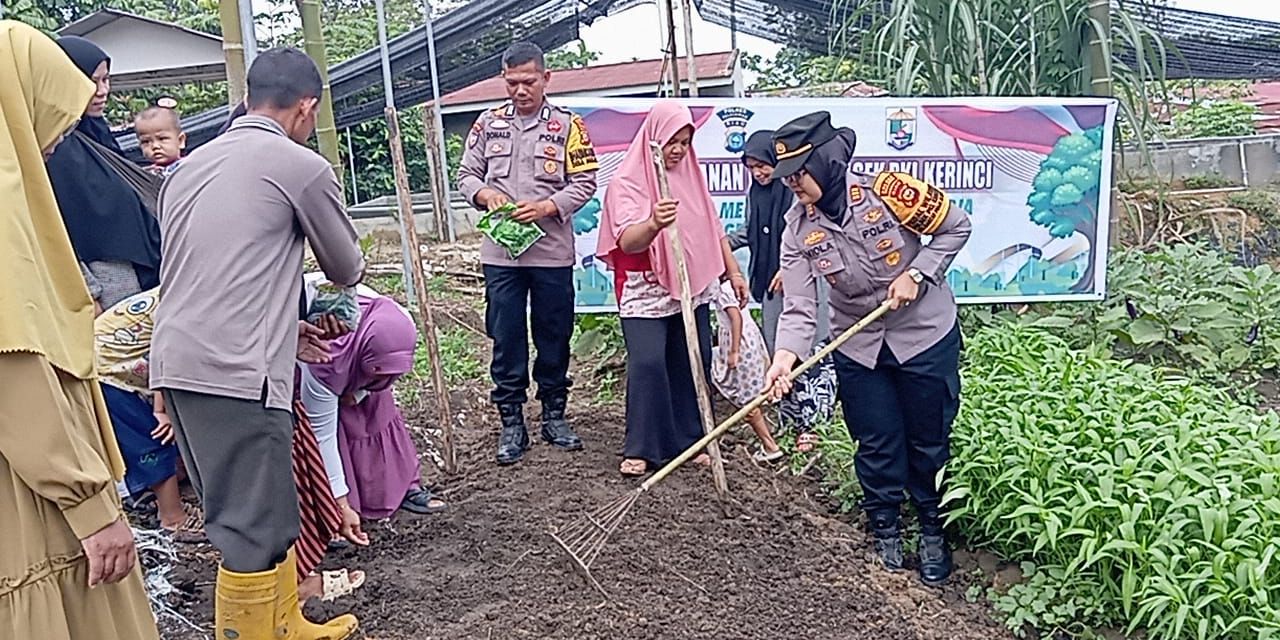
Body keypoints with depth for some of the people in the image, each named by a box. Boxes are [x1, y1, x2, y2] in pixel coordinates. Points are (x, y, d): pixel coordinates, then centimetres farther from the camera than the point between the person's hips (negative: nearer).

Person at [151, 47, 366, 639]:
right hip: (237, 370, -8)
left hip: (176, 362, 8)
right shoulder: (301, 166, -2)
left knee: (264, 515, 17)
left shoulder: (190, 167, 18)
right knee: (254, 529, -1)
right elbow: (346, 269, 11)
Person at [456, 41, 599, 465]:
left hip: (553, 252, -1)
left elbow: (585, 182, -1)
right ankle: (511, 422, 15)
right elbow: (466, 175, 12)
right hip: (501, 254, 1)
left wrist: (546, 207, -14)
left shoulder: (567, 125, 2)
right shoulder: (489, 124, 8)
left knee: (554, 335, 8)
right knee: (506, 338, 5)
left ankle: (554, 415, 23)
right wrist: (486, 195, -9)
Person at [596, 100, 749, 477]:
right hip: (644, 292, -6)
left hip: (693, 288, 6)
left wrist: (733, 271, 17)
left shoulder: (691, 176, 9)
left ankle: (689, 440, 20)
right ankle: (640, 449, -1)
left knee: (693, 363, 7)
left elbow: (714, 229, 18)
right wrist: (653, 224, -45)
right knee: (647, 364, -14)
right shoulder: (627, 182, -10)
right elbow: (627, 241, -25)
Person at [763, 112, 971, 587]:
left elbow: (956, 227, -8)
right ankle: (885, 532, 32)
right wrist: (783, 361, -32)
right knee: (877, 447, 9)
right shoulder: (798, 230, -12)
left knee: (928, 443, 10)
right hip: (858, 347, 3)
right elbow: (800, 310, -16)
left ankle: (933, 533, 32)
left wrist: (916, 273, -19)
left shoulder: (887, 191, -21)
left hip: (926, 337, -2)